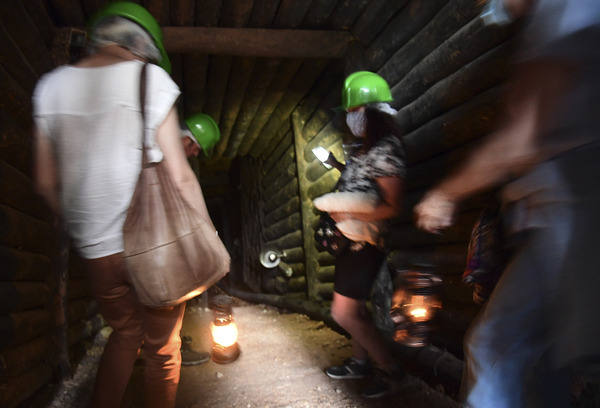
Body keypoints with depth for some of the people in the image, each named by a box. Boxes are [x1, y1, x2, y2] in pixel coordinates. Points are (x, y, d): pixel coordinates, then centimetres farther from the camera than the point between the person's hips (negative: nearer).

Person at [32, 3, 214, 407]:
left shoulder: (51, 86, 7)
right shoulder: (150, 78, -6)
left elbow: (47, 182, 10)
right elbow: (180, 177, -11)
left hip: (96, 249, 5)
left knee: (124, 333, 26)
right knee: (162, 347, 14)